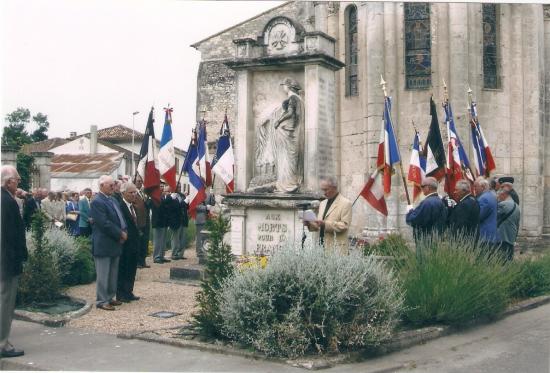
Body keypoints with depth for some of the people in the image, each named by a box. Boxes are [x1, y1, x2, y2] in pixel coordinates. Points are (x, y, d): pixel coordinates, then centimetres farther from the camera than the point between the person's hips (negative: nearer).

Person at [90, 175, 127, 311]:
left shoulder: (113, 200, 14)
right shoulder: (97, 202, -14)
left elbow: (120, 218, 16)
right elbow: (104, 223, -21)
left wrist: (124, 232, -3)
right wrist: (120, 234, -15)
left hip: (115, 243, 9)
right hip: (103, 245, -9)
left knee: (113, 274, 14)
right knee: (103, 274, -2)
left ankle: (109, 297, 23)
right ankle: (102, 301, 5)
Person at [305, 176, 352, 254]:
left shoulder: (345, 203, -3)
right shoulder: (322, 203, 20)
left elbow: (344, 225, -12)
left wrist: (325, 224, -20)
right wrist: (310, 224, 2)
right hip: (322, 246, 6)